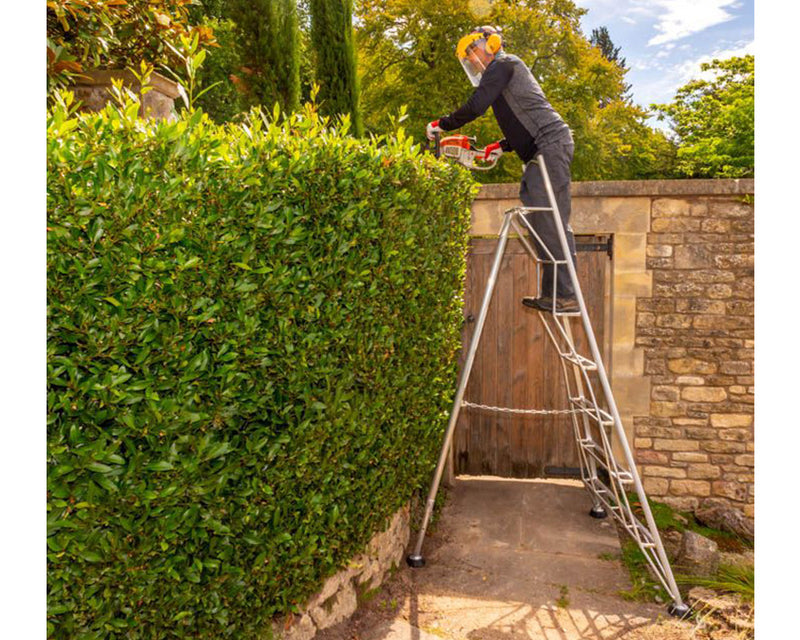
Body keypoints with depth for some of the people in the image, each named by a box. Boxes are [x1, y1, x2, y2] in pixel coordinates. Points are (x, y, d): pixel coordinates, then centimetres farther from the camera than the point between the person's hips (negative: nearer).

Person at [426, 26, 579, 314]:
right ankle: (553, 293, 4)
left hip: (551, 144, -10)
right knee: (539, 221, 5)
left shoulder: (503, 64, 1)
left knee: (551, 222, -15)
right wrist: (502, 147, 21)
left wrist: (441, 124, -1)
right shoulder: (506, 73, 32)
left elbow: (475, 106, -12)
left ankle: (565, 296, -15)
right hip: (545, 151, 10)